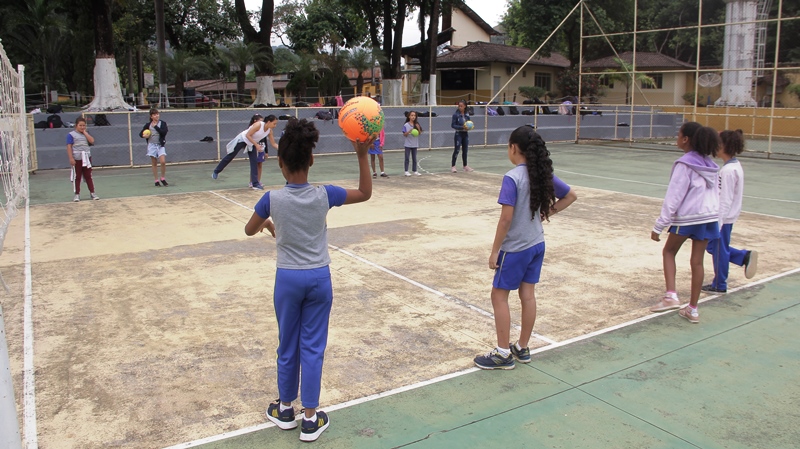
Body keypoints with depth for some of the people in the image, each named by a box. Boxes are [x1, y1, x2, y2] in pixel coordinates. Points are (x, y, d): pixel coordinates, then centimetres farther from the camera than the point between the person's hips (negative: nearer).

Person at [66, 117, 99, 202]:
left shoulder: (86, 134, 13)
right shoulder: (71, 134, -2)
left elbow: (92, 141, -5)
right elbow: (69, 147, -8)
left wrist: (85, 132, -3)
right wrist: (71, 158, -16)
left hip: (87, 158, 4)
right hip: (77, 158, -4)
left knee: (88, 176, 9)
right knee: (77, 177, 3)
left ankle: (92, 192, 14)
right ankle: (77, 194, 8)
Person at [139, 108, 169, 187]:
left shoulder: (163, 123, 0)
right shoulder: (148, 125, 4)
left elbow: (164, 132, -16)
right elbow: (140, 133, 11)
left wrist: (156, 126, -16)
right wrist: (143, 136, -10)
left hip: (160, 145, -1)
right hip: (152, 145, 2)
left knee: (163, 161, -16)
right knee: (154, 163, 5)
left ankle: (163, 178, 3)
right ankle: (156, 181, 14)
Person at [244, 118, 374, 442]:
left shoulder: (272, 199, -13)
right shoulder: (324, 195, -12)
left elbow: (249, 230, 6)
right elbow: (365, 193, 4)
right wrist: (363, 155, -2)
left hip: (287, 279, 0)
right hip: (319, 278, 0)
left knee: (288, 347, 16)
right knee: (313, 347, 9)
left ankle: (285, 410, 33)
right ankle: (311, 419, 17)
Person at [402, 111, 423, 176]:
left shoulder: (417, 124, 3)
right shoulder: (406, 125, -7)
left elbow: (420, 133, 1)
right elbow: (404, 134, -7)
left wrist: (418, 128, -16)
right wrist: (409, 131, -23)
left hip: (415, 144, 3)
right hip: (408, 144, -3)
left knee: (414, 158, 9)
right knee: (407, 158, 2)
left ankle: (415, 171, 15)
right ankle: (406, 171, 6)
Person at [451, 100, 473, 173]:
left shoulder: (467, 115, 4)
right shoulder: (456, 114, -10)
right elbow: (453, 125, -12)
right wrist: (461, 127, -22)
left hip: (465, 134, 5)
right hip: (458, 134, -5)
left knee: (465, 150, 11)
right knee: (456, 150, -4)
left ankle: (465, 166, 22)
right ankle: (453, 166, 4)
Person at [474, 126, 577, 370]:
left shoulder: (512, 178, -20)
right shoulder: (543, 173, 2)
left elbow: (506, 217, -22)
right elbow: (570, 196, 13)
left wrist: (495, 250, -14)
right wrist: (547, 213, 9)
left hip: (515, 247, -7)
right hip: (537, 244, 7)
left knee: (499, 296, 5)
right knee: (527, 295, 14)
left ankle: (503, 353, 11)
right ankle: (522, 349, 26)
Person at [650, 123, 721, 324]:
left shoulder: (684, 164, -12)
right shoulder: (709, 164, 10)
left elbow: (673, 198, -15)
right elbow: (715, 193, 13)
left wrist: (659, 226, -12)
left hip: (687, 217, -6)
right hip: (710, 217, 6)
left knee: (669, 251, 14)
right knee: (697, 261, 10)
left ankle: (671, 296, -1)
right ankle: (692, 309, 16)